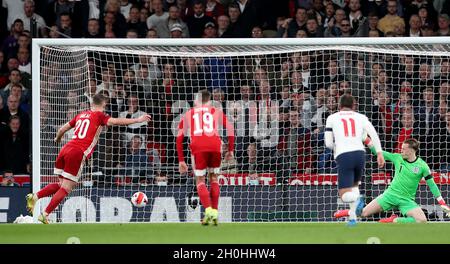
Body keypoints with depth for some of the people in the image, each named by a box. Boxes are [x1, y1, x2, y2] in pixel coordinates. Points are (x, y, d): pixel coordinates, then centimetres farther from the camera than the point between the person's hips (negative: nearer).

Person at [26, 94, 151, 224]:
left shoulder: (81, 115, 21)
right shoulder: (99, 115, 3)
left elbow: (62, 129, 28)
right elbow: (115, 121, -10)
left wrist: (57, 139, 48)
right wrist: (137, 120, -6)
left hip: (65, 149, 7)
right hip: (78, 154, -7)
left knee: (61, 184, 19)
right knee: (66, 188, -2)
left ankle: (35, 196, 3)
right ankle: (45, 215, -8)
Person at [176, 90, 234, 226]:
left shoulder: (188, 114, 23)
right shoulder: (216, 112, 22)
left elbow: (179, 138, 19)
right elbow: (230, 129, 11)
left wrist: (181, 161, 22)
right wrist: (230, 150, 15)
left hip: (198, 147, -1)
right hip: (215, 145, 1)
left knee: (200, 181, 9)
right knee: (214, 178, 19)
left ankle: (208, 210, -13)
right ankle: (215, 212, 12)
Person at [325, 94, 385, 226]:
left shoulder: (332, 118, 13)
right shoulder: (361, 117, 15)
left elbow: (328, 144, 8)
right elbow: (373, 133, 0)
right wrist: (379, 153, -1)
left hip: (343, 156, -3)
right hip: (359, 153, 3)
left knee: (345, 194, -1)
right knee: (354, 185, 25)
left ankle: (356, 199, -35)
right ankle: (353, 217, 7)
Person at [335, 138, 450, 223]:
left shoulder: (422, 166, -7)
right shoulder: (397, 158, 0)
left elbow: (432, 185, -2)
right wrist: (365, 139, -6)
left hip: (406, 200, -1)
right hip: (390, 194, 1)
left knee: (422, 220, -27)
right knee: (363, 213, -7)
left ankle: (394, 221, -9)